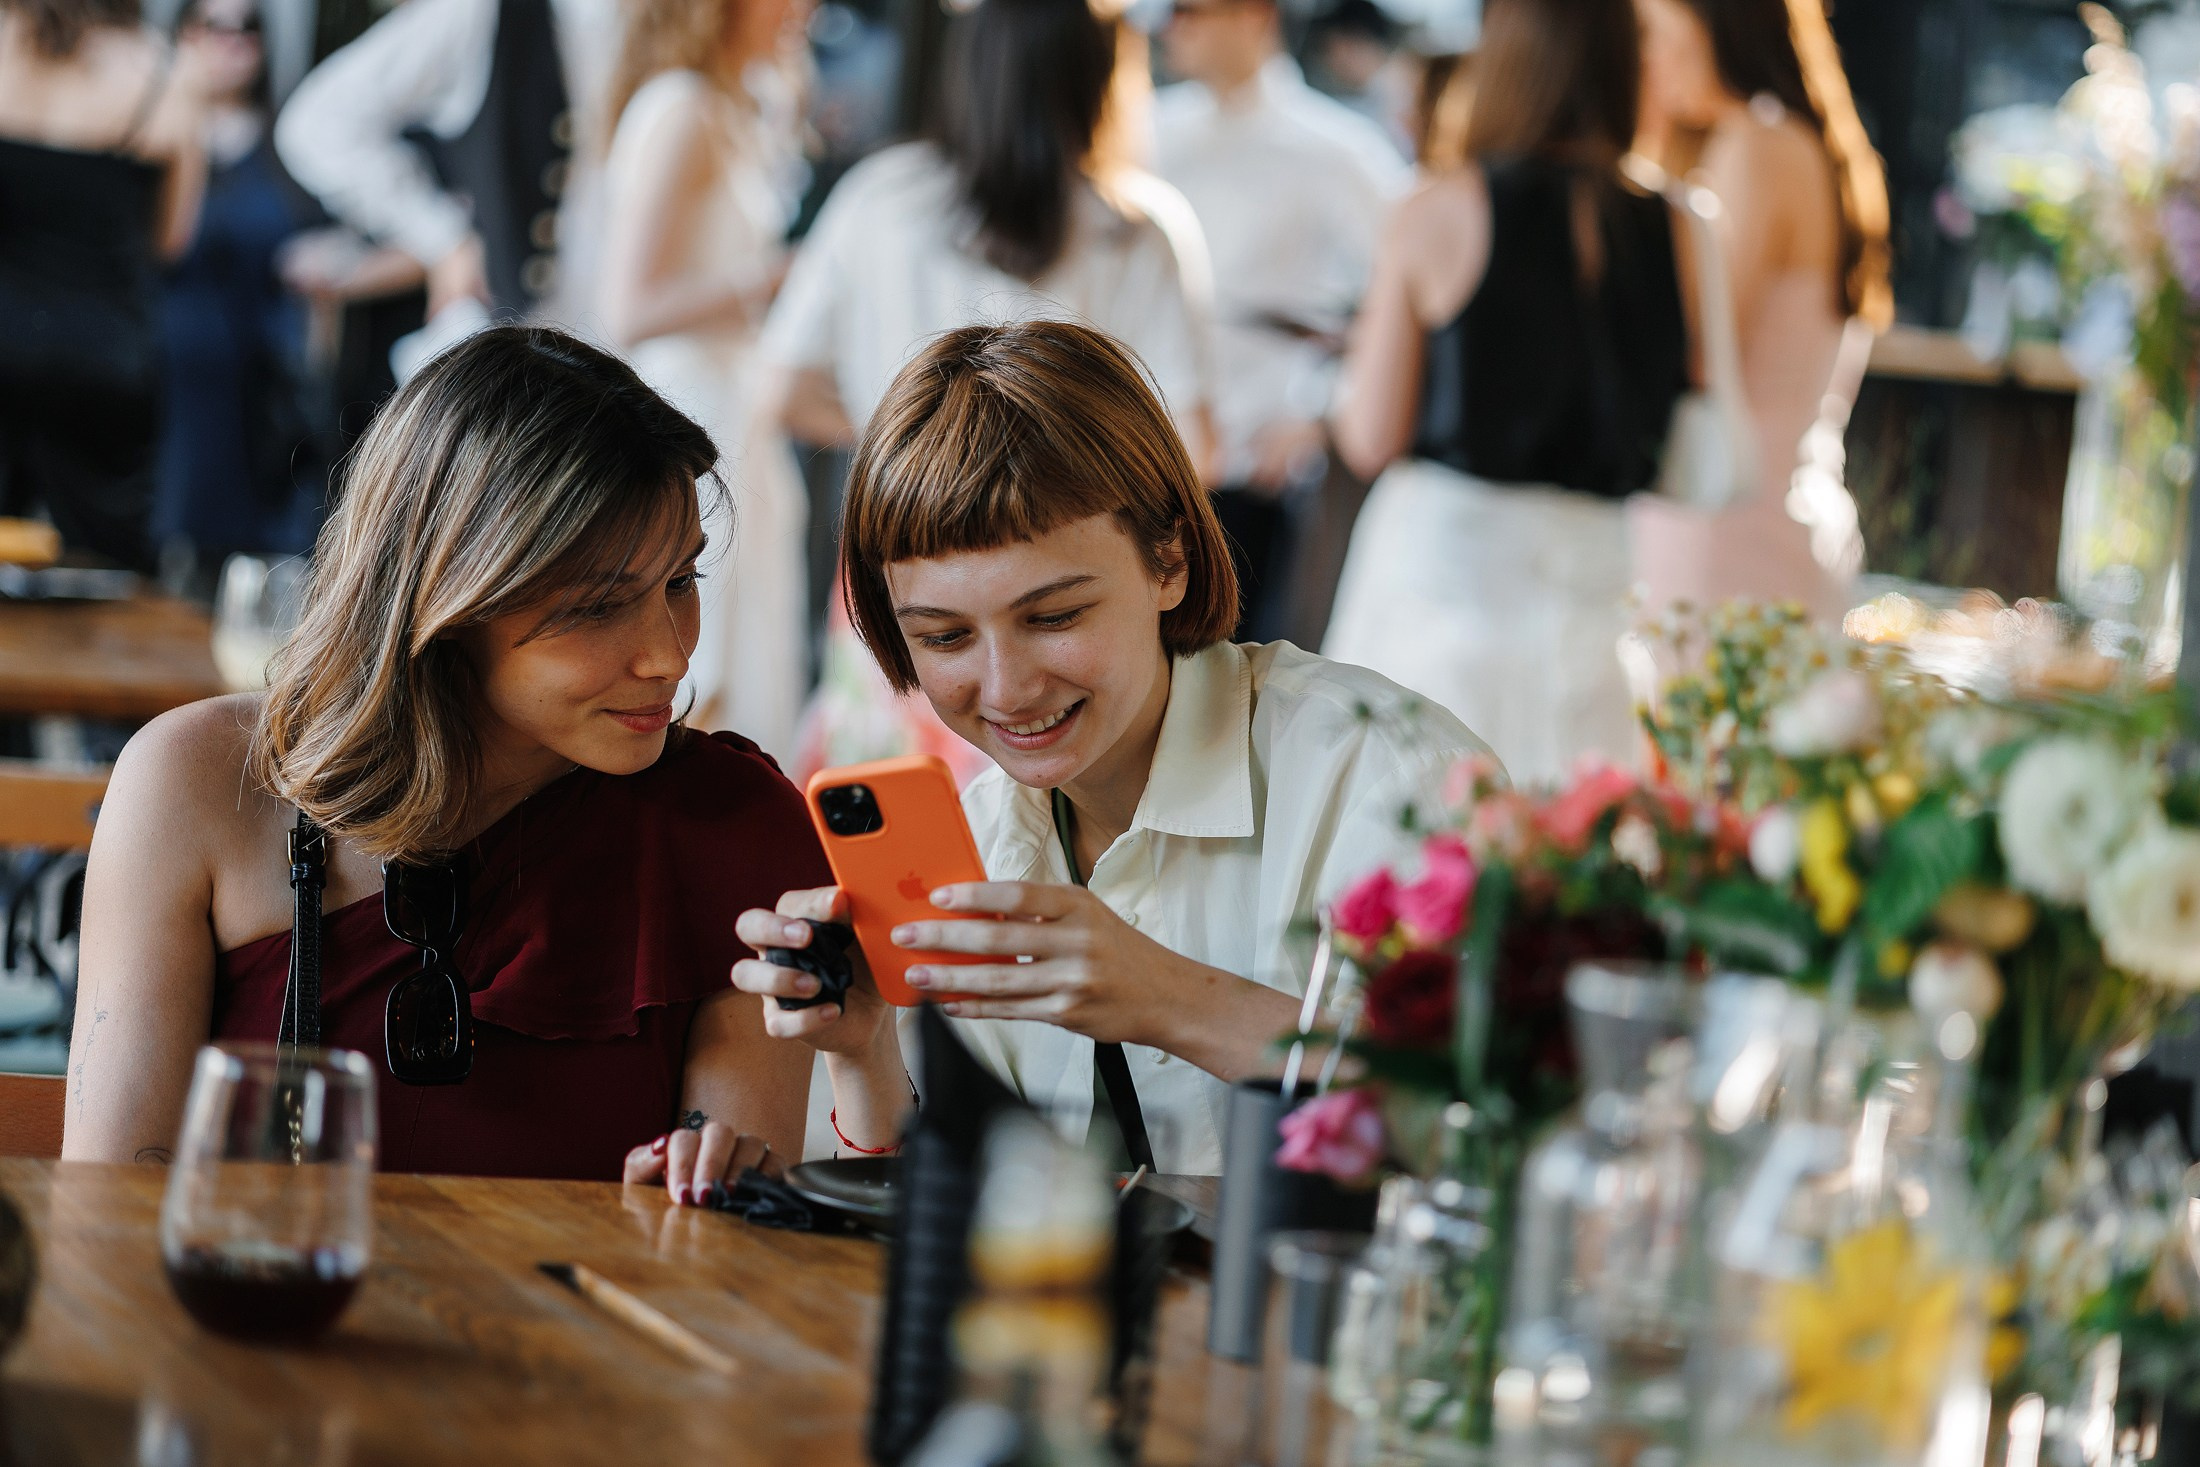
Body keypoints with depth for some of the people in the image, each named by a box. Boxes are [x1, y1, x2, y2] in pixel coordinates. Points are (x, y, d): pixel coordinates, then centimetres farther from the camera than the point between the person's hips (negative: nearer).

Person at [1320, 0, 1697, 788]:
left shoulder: (1438, 213, -7)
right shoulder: (1668, 232, 0)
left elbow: (1372, 441, -3)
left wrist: (1361, 355, 17)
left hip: (1446, 551, -3)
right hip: (1595, 569, 3)